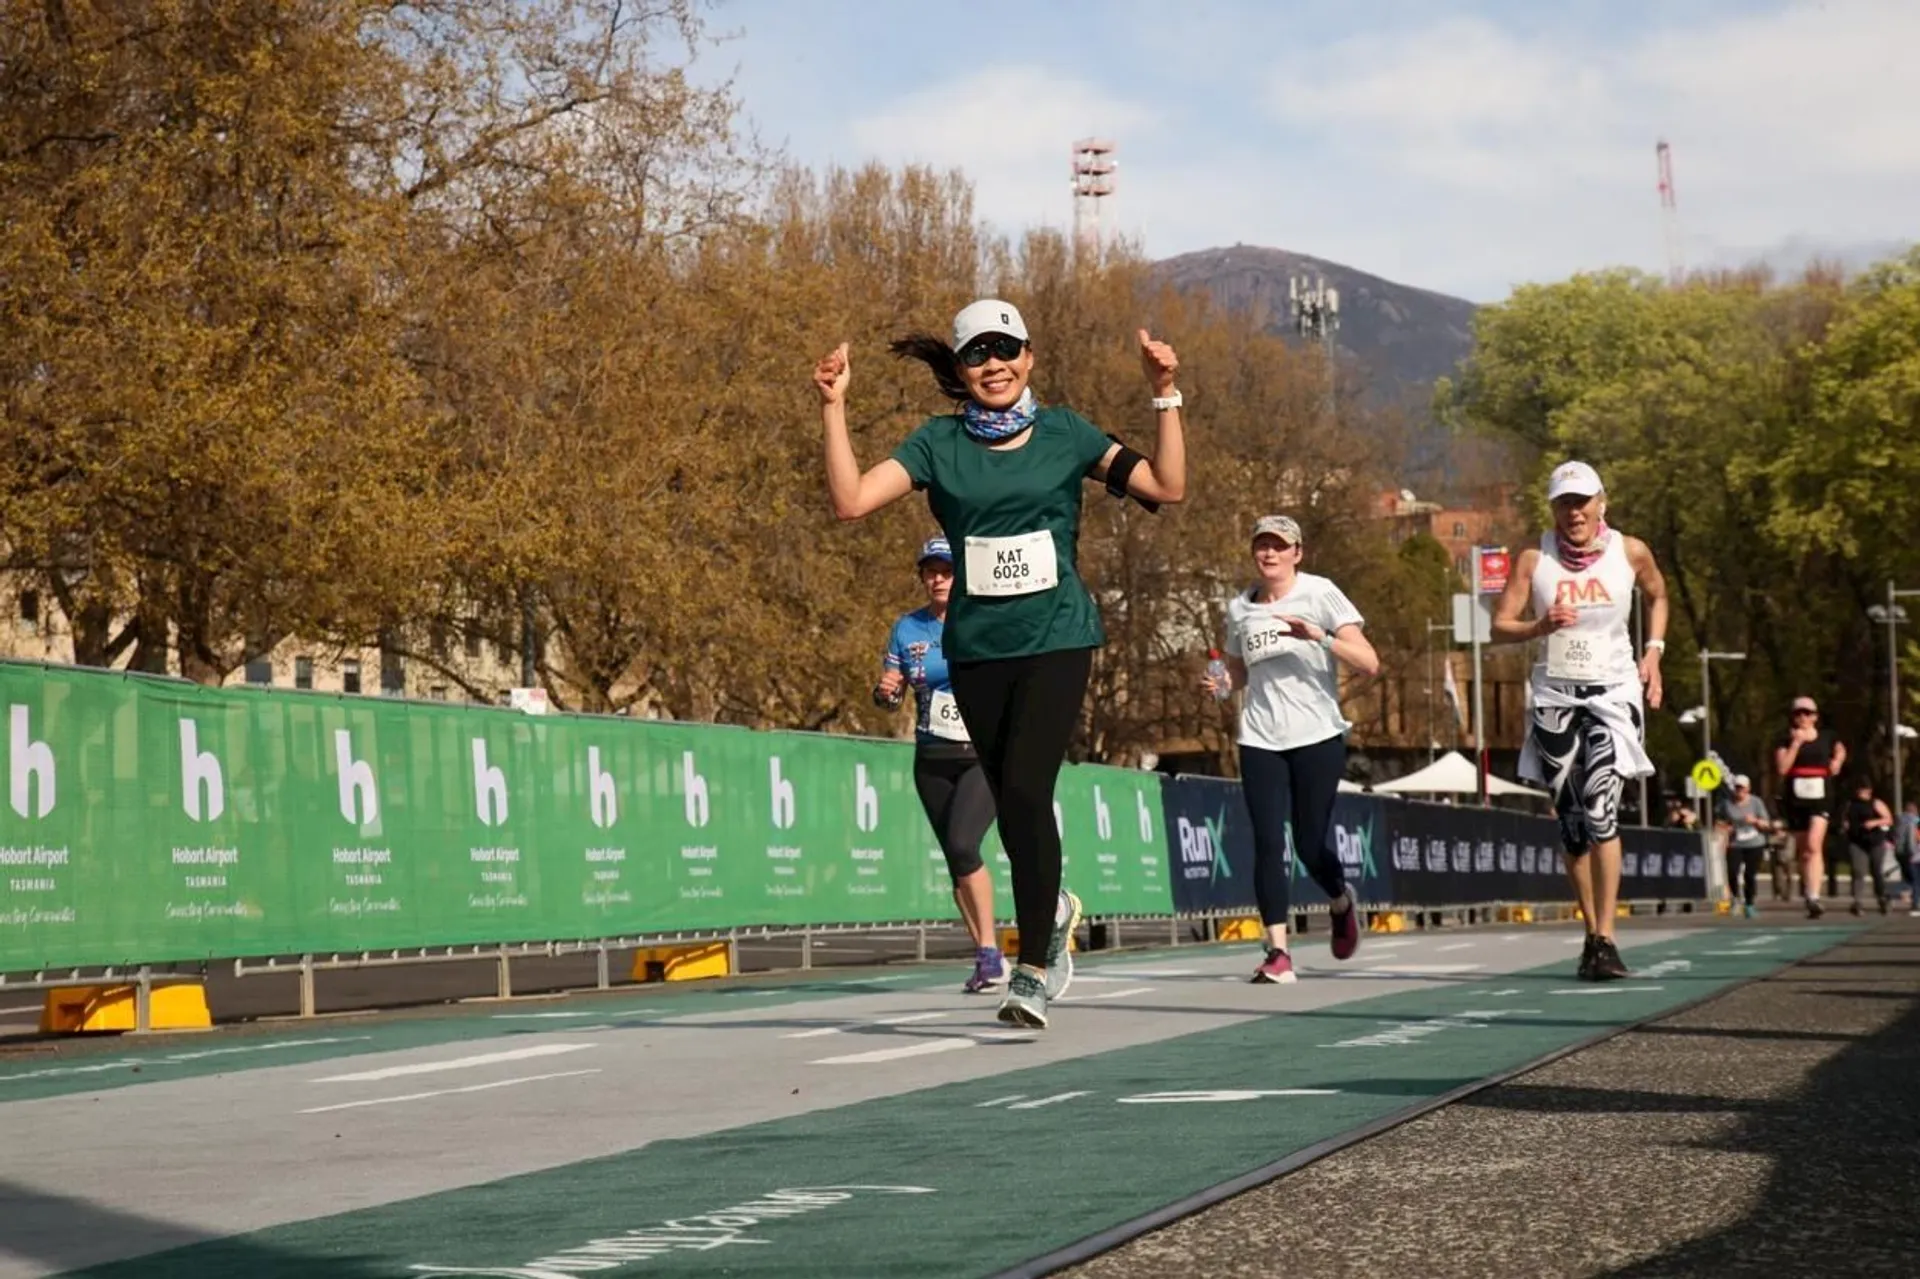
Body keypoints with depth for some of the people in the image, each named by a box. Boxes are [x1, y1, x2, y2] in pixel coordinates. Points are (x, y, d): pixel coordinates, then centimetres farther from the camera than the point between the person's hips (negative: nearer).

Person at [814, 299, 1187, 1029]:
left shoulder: (1063, 434, 3)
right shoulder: (939, 443, 3)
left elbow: (1168, 486, -3)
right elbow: (851, 500, -8)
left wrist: (1165, 397, -11)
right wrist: (833, 407, -14)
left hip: (1056, 639, -2)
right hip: (976, 648, 2)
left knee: (1024, 792, -16)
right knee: (1012, 805, 9)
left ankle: (1033, 971, -9)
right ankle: (1054, 910, 40)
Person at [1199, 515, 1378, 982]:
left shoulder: (1320, 594, -4)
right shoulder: (1239, 607, 9)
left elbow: (1369, 663, -11)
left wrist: (1320, 636, -25)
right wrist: (1221, 684, 1)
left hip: (1317, 737, -3)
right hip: (1260, 741, 3)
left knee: (1309, 846, 0)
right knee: (1268, 843, -9)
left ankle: (1343, 903, 33)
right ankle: (1277, 952, -9)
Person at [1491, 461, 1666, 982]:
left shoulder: (1630, 552, -1)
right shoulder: (1534, 559, -3)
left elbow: (1658, 595, 19)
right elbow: (1500, 627, -3)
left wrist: (1653, 651, 7)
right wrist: (1541, 626, -22)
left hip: (1613, 691, -2)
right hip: (1556, 694, 2)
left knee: (1600, 809, -18)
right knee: (1571, 822, 6)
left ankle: (1605, 940, -19)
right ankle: (1592, 933, 20)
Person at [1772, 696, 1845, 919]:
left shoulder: (1827, 739, 6)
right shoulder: (1786, 740, 3)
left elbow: (1840, 751, 27)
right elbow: (1782, 768, -10)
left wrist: (1837, 762, 6)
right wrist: (1796, 743, -13)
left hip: (1820, 799, -2)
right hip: (1795, 799, 2)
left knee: (1814, 845, -21)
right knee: (1802, 851, 11)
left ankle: (1814, 897, -27)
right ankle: (1809, 898, 27)